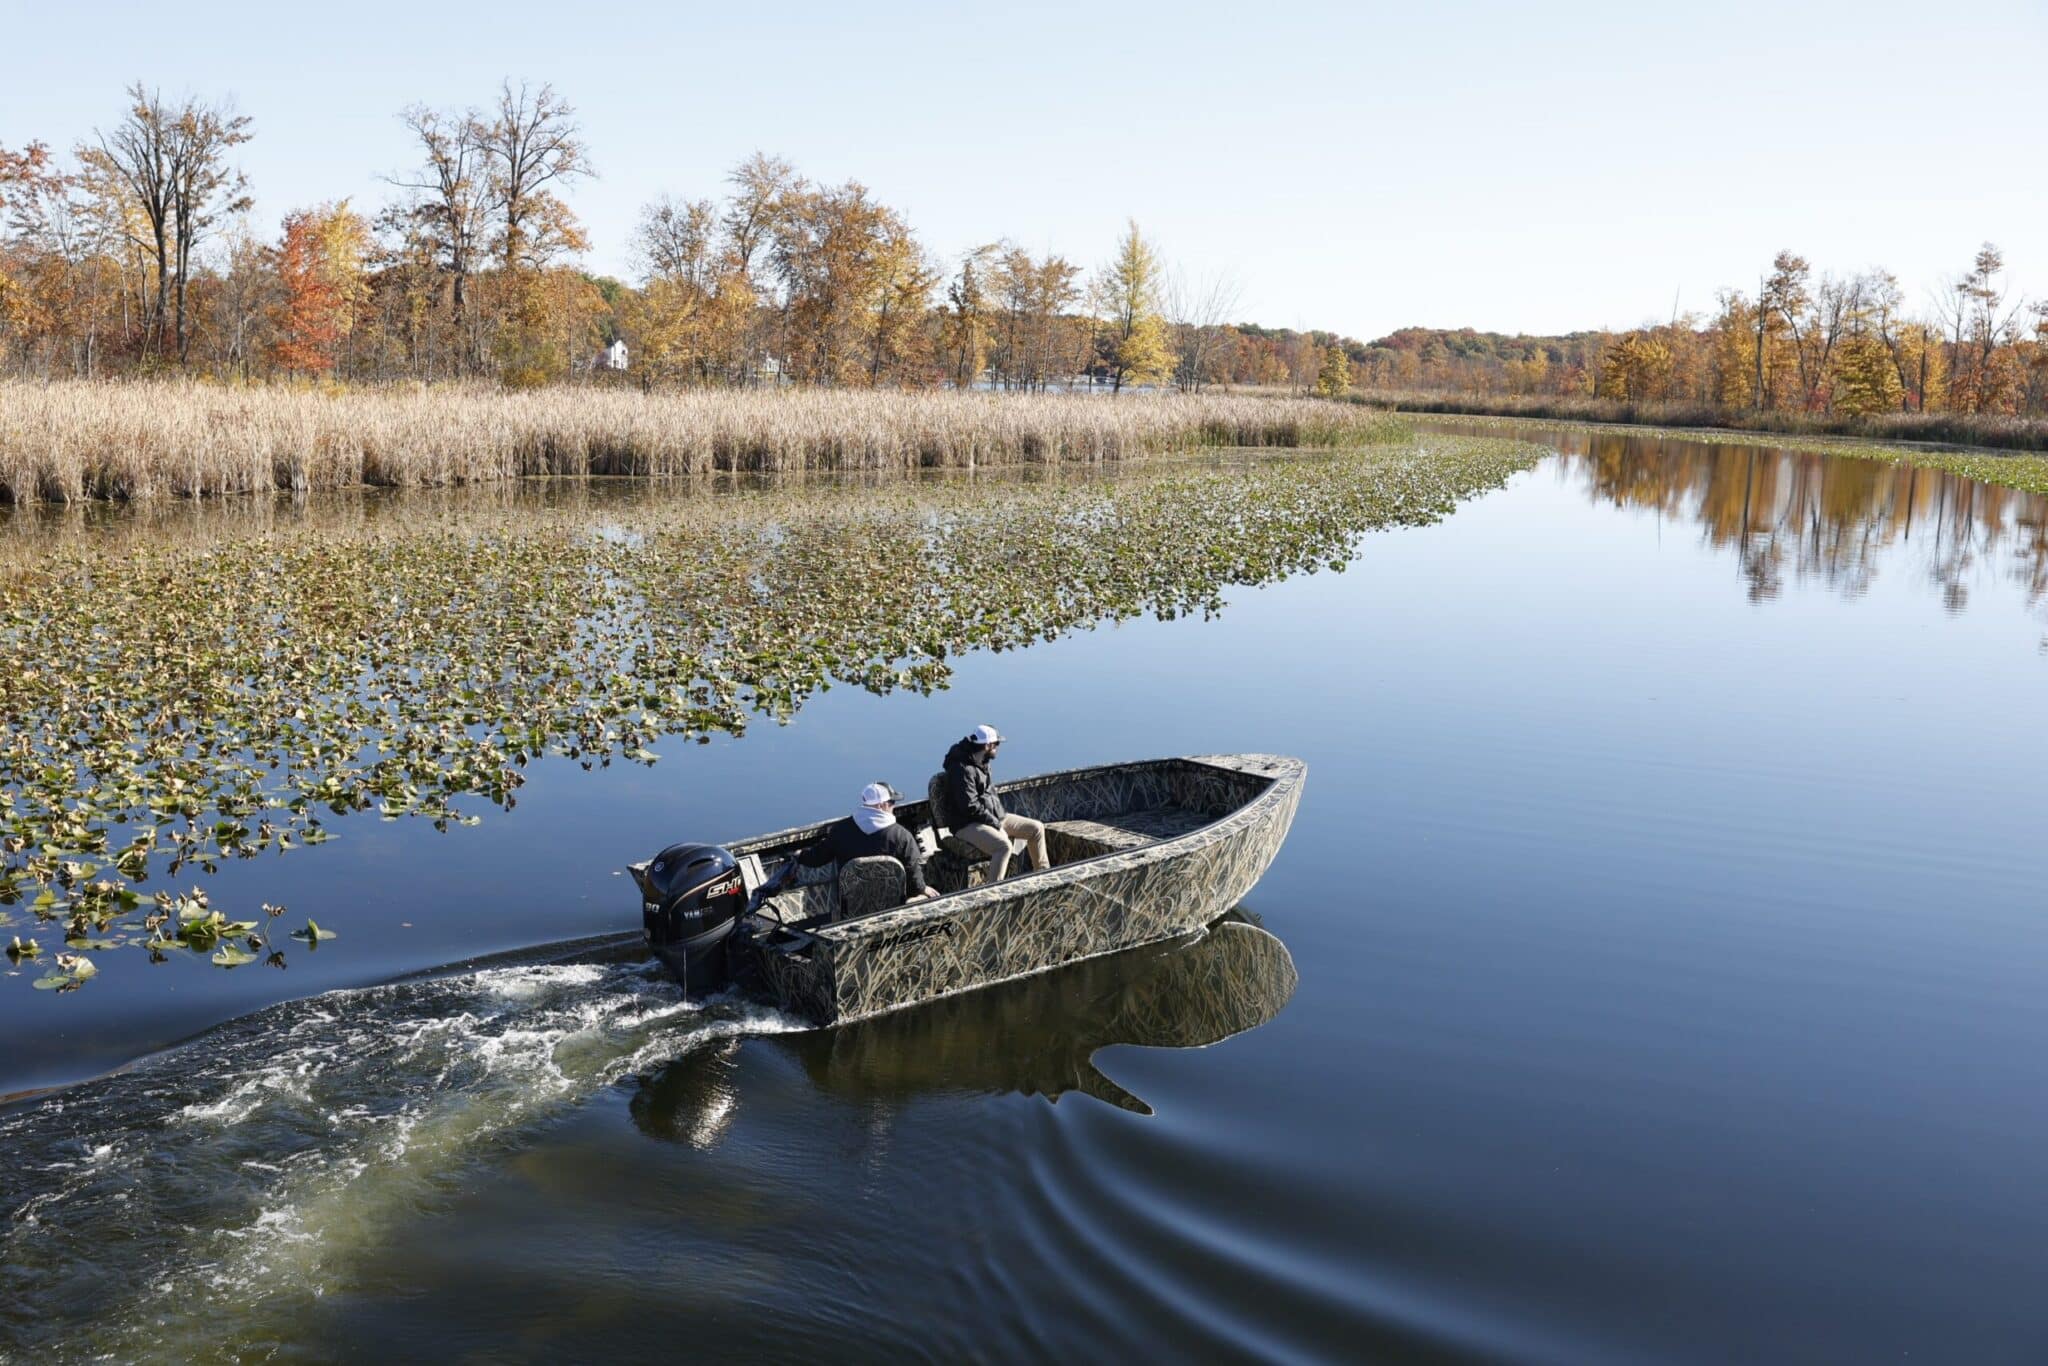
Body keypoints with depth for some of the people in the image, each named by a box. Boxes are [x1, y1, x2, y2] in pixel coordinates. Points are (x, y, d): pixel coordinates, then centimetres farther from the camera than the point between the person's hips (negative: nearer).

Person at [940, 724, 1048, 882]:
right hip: (968, 825, -10)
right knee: (1003, 845, -36)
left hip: (994, 817, 10)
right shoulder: (963, 769, -22)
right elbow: (970, 807, -25)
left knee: (1036, 828, 9)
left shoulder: (982, 763, 10)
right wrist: (996, 824, -18)